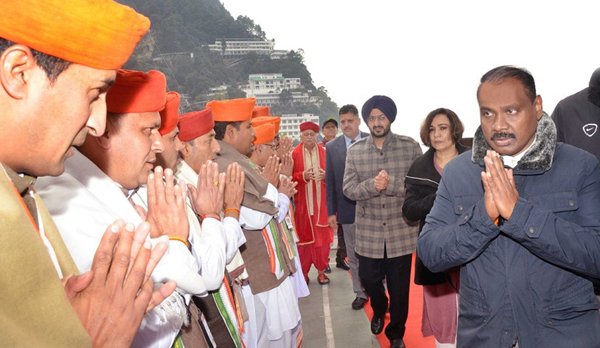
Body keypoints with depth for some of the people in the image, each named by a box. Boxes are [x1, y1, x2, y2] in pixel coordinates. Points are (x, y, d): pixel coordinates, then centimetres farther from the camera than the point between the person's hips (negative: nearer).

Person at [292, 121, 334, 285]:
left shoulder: (325, 152, 5)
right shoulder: (294, 154, -1)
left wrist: (326, 176, -13)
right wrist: (302, 176, -19)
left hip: (321, 203, 2)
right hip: (302, 203, -1)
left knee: (322, 236, 5)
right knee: (303, 236, 4)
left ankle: (322, 270, 18)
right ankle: (303, 271, 16)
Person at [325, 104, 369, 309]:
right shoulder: (332, 147, 1)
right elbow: (329, 181, 3)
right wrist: (331, 211, 0)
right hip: (348, 209, 1)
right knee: (353, 255, 12)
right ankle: (361, 293, 27)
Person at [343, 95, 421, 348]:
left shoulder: (410, 147, -4)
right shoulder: (355, 151, 2)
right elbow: (348, 189, -4)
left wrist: (390, 184, -23)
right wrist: (372, 185, -22)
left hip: (401, 231, -1)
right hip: (368, 231, 2)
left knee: (399, 287, 10)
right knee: (368, 278, 13)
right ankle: (379, 310, 49)